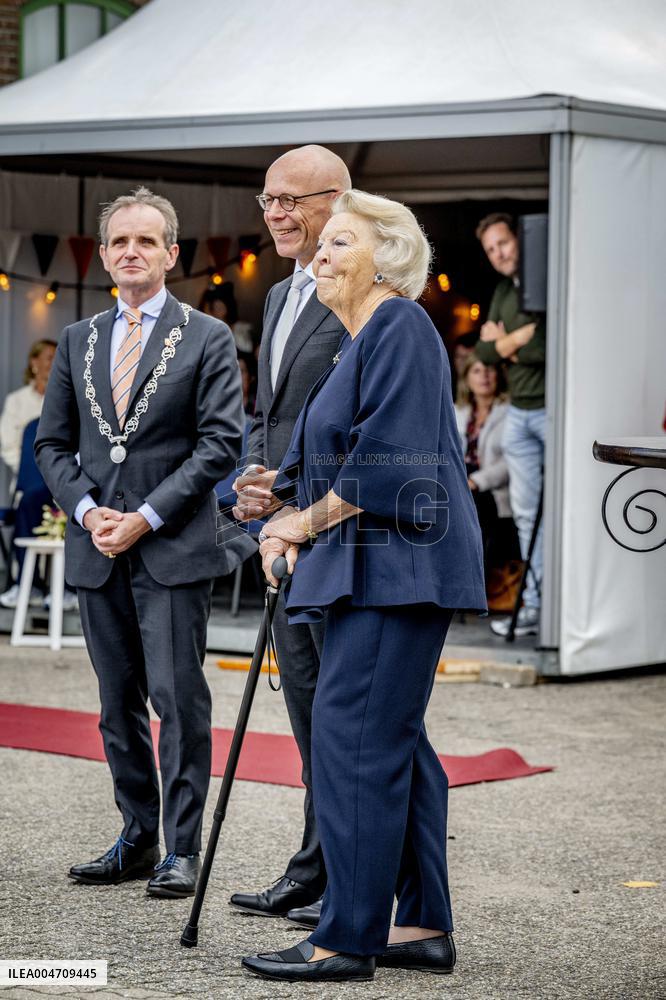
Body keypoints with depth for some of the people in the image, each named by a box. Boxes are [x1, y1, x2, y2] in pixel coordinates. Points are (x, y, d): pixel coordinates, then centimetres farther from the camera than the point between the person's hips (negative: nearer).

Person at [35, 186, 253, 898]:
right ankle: (137, 840, 19)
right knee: (118, 702, 10)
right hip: (98, 548, 5)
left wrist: (147, 516, -13)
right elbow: (53, 443, 13)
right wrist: (87, 510, -4)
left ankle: (183, 848, 1)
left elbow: (221, 442, -7)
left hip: (174, 547, -5)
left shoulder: (207, 339, 0)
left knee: (178, 698, -6)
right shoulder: (77, 342, 13)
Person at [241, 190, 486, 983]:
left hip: (398, 568, -10)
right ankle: (424, 927, 17)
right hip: (379, 571, 10)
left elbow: (387, 459, -20)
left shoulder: (400, 328, -11)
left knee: (354, 736, -10)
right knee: (395, 741, 11)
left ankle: (347, 939, -6)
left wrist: (309, 520, -10)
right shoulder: (361, 341, 20)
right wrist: (295, 519, 6)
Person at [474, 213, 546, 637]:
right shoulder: (504, 291, 16)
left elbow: (551, 346, -20)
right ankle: (536, 605, 12)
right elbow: (485, 351, 13)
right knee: (527, 513, 8)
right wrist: (521, 340, -5)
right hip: (520, 411, 8)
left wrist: (506, 343, -5)